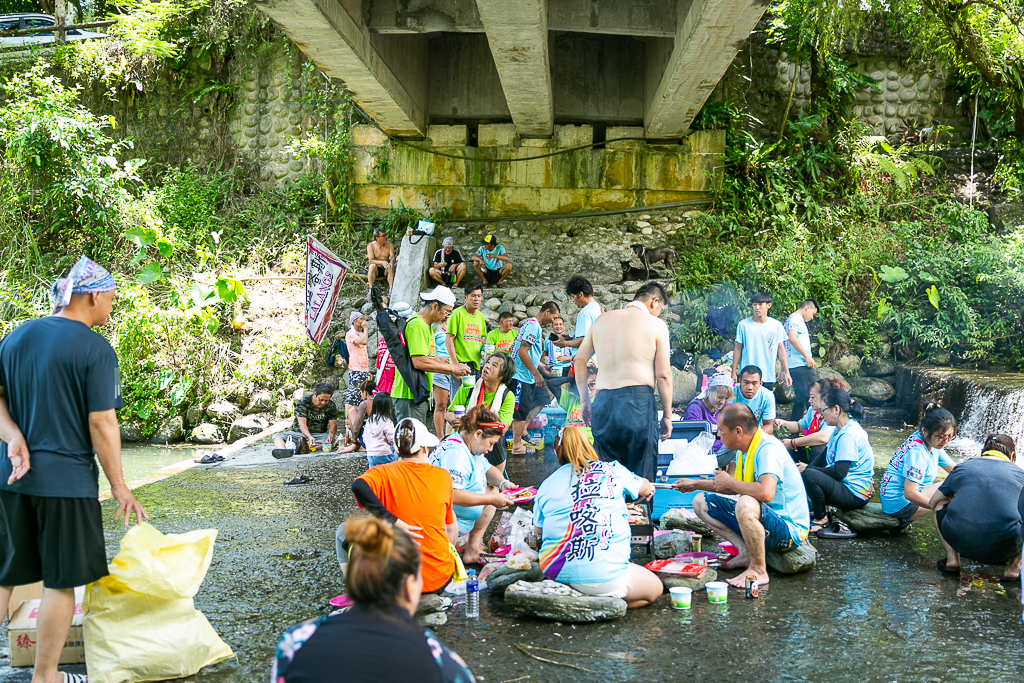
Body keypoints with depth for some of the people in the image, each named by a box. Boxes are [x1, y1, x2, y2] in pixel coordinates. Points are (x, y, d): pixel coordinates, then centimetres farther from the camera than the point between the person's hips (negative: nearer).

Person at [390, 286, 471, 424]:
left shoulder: (427, 326, 19)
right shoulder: (416, 325, -15)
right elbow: (419, 362, -23)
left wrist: (453, 369, 7)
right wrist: (452, 368, -15)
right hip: (409, 394, -10)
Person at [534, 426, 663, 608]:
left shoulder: (547, 485, 7)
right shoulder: (612, 471, 5)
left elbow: (539, 530, 20)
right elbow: (643, 487, 27)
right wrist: (648, 489, 52)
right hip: (603, 575, -4)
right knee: (655, 587, 20)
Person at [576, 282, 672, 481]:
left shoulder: (602, 320, 16)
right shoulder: (656, 325, 3)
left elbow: (579, 361, 19)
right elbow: (663, 374, -1)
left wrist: (585, 402, 24)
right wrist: (667, 415, 6)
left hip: (603, 403, 4)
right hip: (639, 402, -4)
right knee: (640, 476, 0)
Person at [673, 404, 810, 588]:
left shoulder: (767, 448, -23)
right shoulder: (746, 448, 7)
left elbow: (766, 493, -40)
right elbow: (735, 487, 23)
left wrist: (729, 482, -23)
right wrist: (696, 484, 24)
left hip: (790, 530, -10)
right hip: (760, 518, 10)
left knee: (746, 504, -40)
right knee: (701, 502, 8)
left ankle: (758, 571, -21)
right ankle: (746, 552, 0)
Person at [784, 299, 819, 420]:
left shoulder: (792, 318, 24)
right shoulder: (796, 318, -8)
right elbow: (792, 337, -23)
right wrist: (807, 355, -21)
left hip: (793, 366, 10)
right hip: (801, 365, -10)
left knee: (800, 398, 10)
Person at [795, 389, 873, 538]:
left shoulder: (849, 435, -22)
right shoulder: (840, 429, 10)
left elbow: (839, 473, -25)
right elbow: (825, 458, 17)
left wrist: (808, 469, -16)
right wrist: (807, 467, 1)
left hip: (856, 496, -11)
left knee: (809, 475, -29)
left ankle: (821, 519, -9)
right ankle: (821, 510, 17)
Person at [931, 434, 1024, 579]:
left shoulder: (962, 467, 19)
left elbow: (933, 502, 30)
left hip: (960, 541, 1)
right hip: (1004, 549, -1)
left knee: (940, 504, 32)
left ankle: (952, 559, 15)